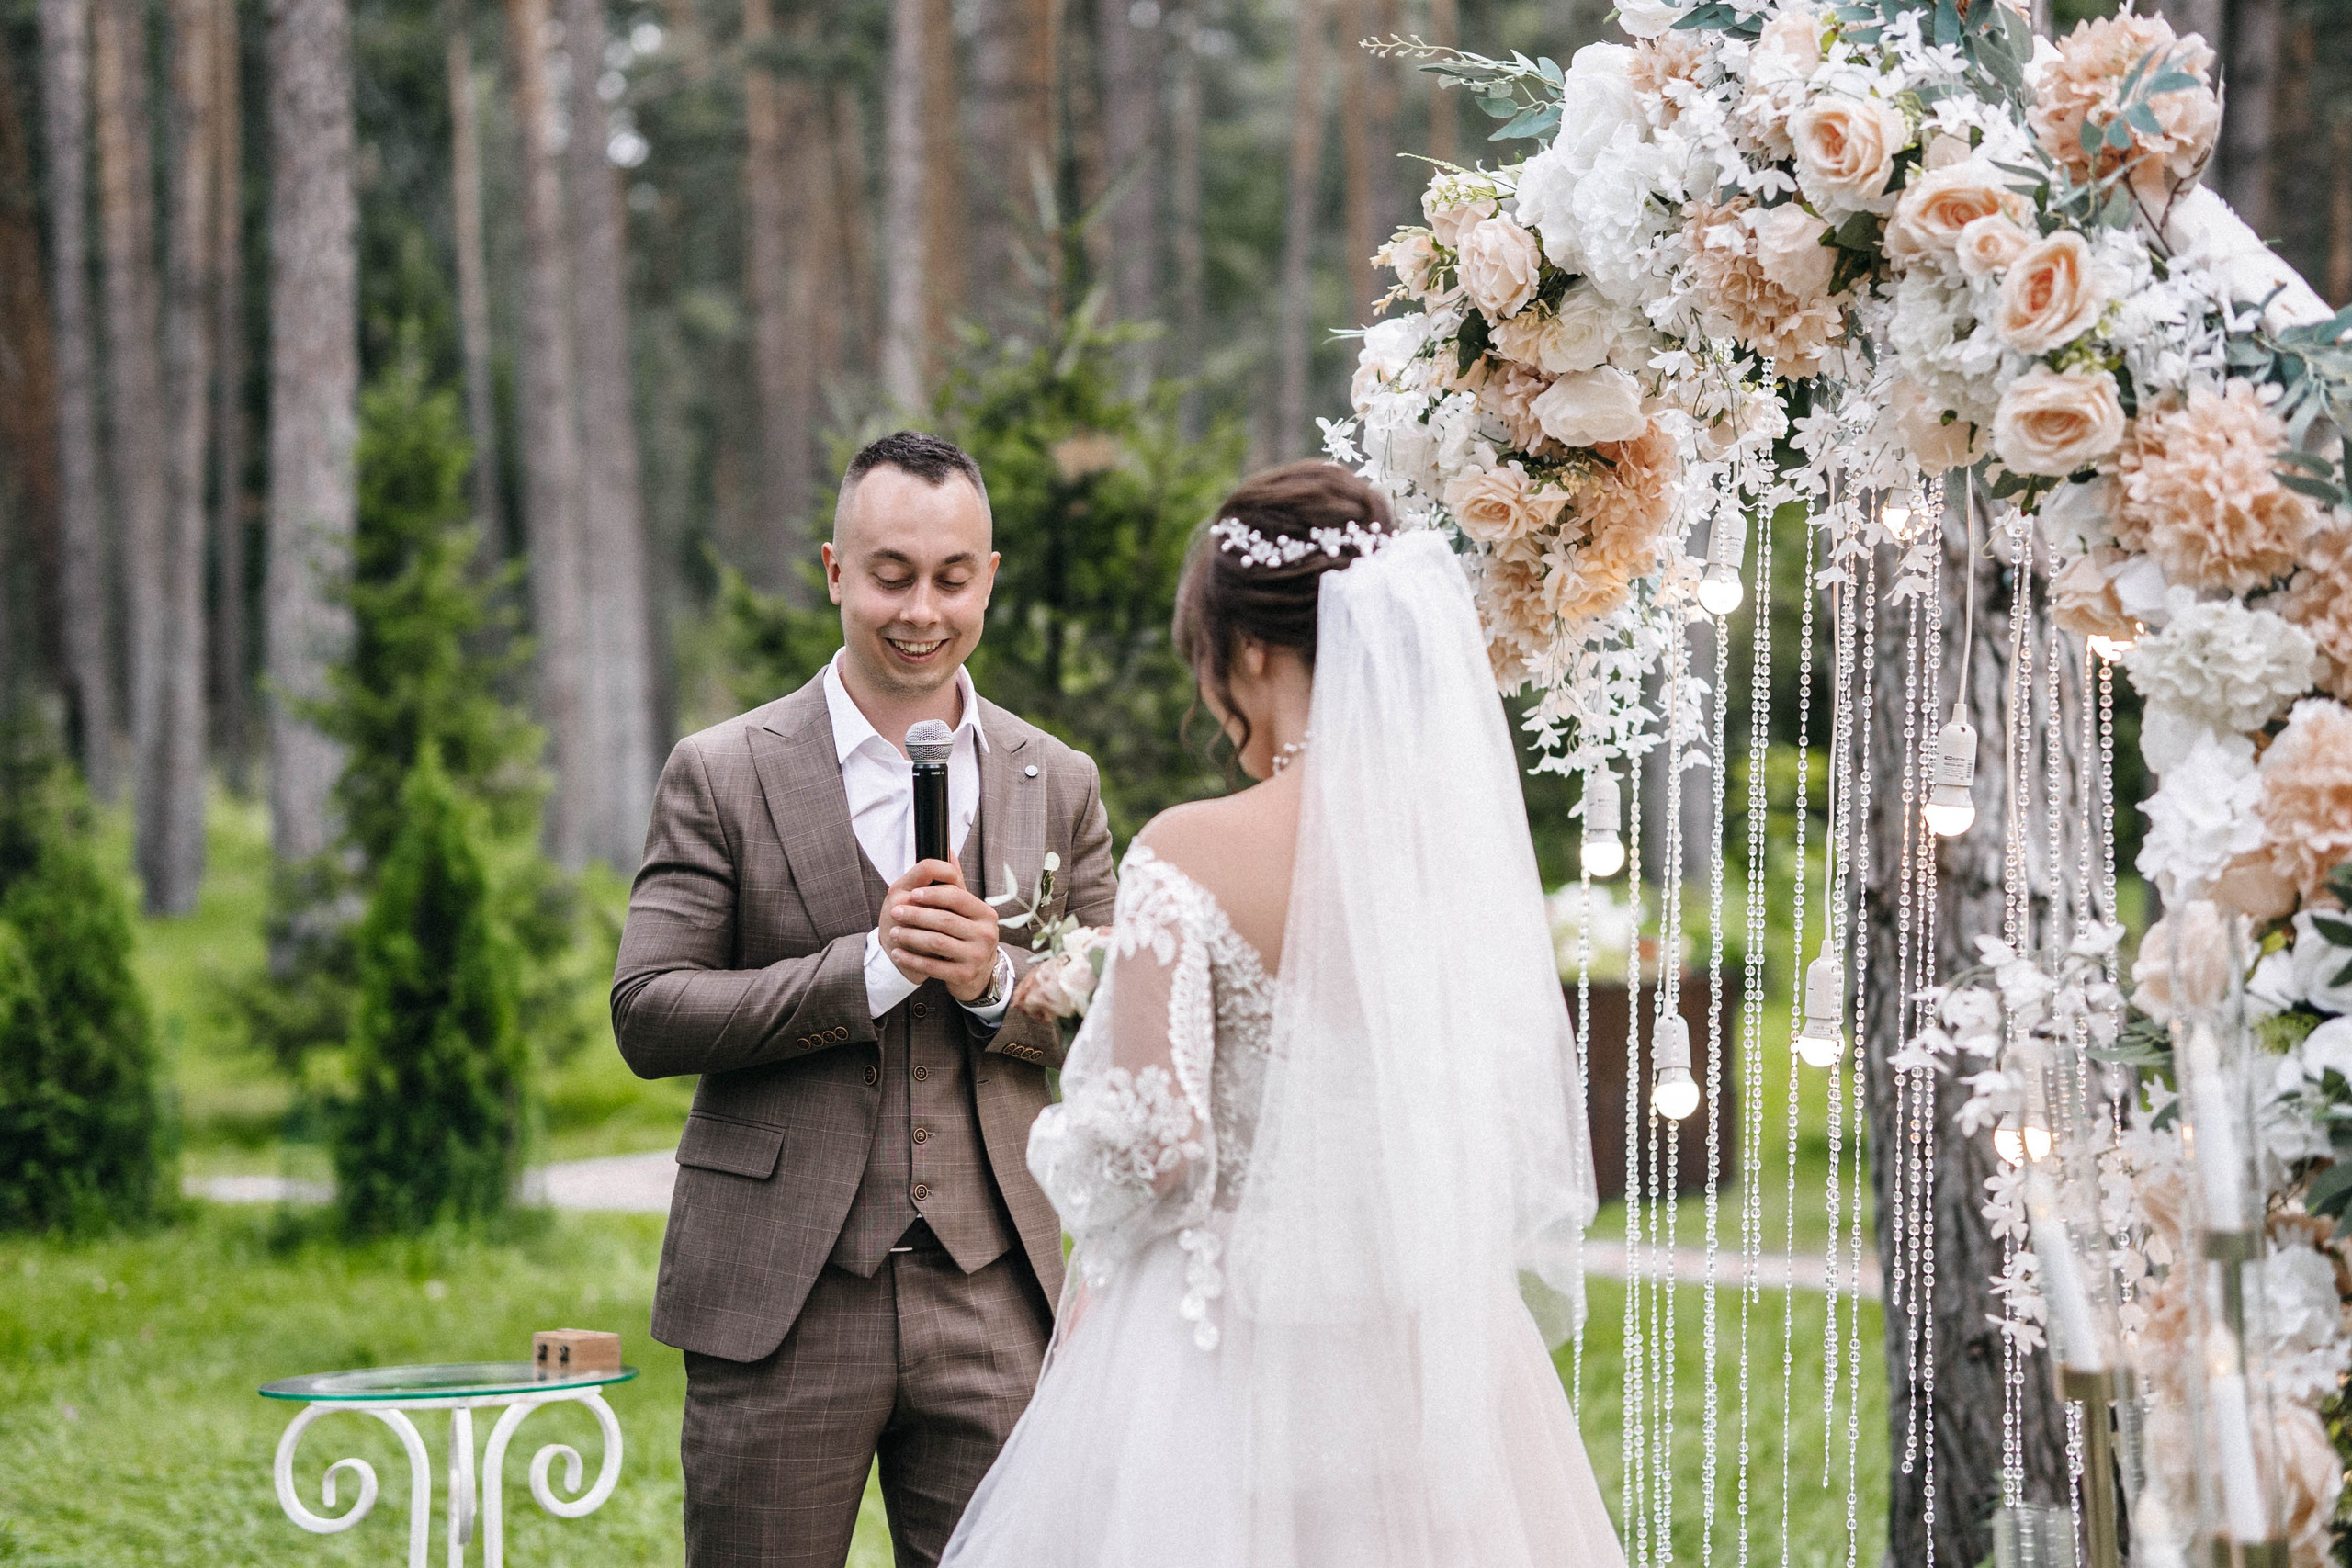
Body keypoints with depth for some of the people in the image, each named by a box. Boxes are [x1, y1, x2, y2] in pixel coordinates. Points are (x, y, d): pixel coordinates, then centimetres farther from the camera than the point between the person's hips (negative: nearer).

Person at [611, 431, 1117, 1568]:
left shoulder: (1060, 785, 9)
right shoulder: (722, 776, 0)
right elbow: (647, 1018, -7)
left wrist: (995, 982, -12)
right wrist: (869, 969, -17)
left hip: (990, 1303, 2)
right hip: (778, 1302, -2)